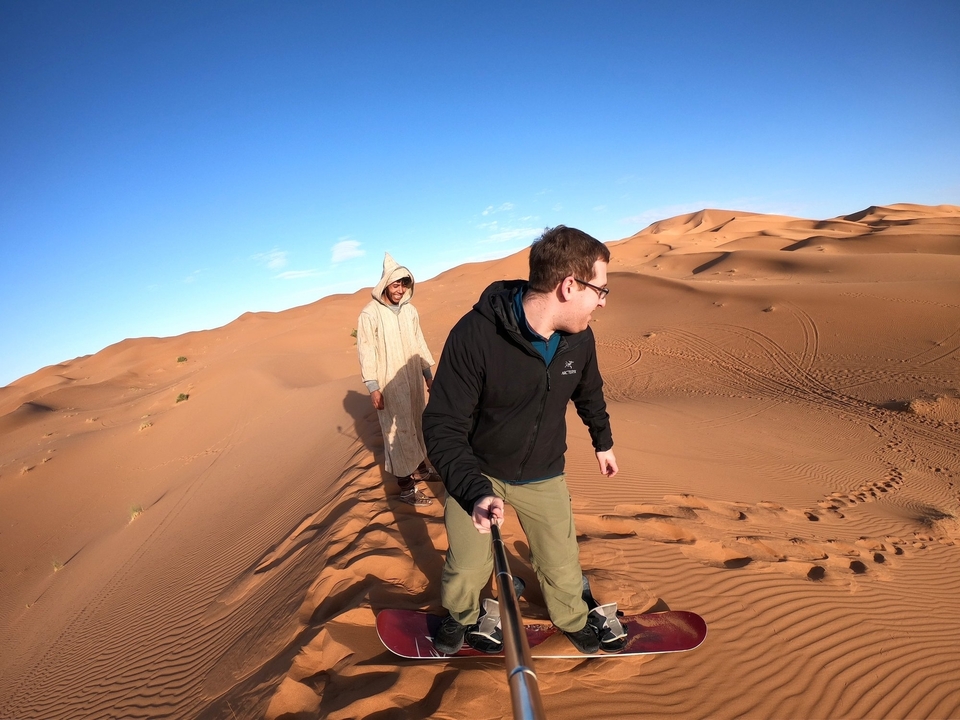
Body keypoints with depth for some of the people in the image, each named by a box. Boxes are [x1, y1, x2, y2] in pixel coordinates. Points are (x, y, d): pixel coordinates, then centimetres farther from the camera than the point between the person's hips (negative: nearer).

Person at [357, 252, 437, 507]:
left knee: (417, 425, 18)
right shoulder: (370, 314, -15)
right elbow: (366, 351, -13)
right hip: (389, 384, -6)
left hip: (413, 379, 6)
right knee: (398, 432, 0)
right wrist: (373, 387, -14)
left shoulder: (410, 310, 2)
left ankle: (420, 468, 38)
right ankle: (406, 487, 9)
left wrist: (428, 373, 14)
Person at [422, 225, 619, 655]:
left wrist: (603, 442, 22)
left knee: (562, 562, 12)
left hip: (543, 475, 4)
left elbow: (589, 392, 10)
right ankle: (459, 618, 45)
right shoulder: (475, 334, -30)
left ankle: (572, 619, 45)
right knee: (467, 565, 10)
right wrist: (474, 492, -41)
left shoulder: (579, 337, -13)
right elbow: (442, 427, -27)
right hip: (478, 472, -3)